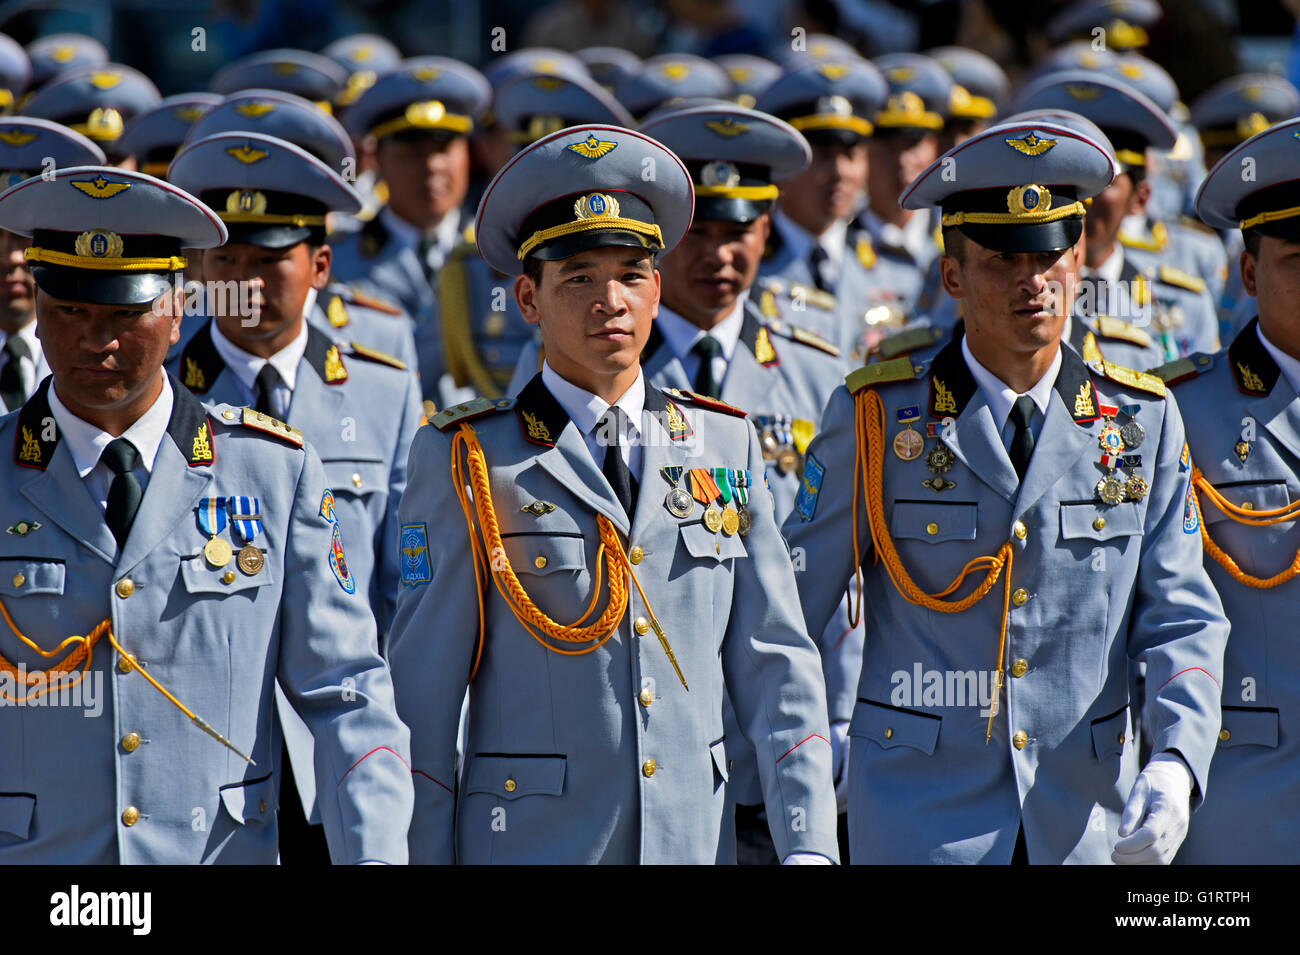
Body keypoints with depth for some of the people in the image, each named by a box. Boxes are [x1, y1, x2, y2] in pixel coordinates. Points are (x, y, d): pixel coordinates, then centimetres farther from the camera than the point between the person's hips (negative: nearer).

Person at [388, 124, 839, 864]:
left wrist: (808, 847, -1)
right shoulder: (466, 462, -1)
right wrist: (424, 858, -5)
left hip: (696, 839, 3)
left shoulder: (725, 444, 9)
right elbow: (422, 700, -1)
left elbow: (776, 665, 7)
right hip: (529, 844, -3)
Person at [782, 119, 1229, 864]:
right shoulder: (878, 418, -1)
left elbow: (1181, 620, 1)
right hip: (920, 821, -2)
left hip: (1087, 824, 2)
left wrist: (1176, 766, -15)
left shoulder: (1142, 422, 5)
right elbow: (784, 607, 2)